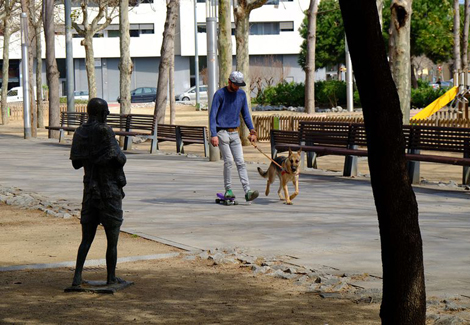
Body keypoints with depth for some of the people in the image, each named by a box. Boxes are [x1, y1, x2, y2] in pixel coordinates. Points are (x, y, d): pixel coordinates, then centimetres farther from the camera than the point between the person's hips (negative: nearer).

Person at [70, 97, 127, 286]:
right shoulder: (104, 131, -15)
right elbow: (117, 159, -21)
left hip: (90, 190, 6)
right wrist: (121, 156, 2)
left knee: (87, 238, 9)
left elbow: (76, 163, 9)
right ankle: (111, 278, 14)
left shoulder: (80, 133, 4)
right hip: (109, 191, -6)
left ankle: (77, 277, -1)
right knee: (112, 239, 7)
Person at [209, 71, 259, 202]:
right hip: (222, 133, -4)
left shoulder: (241, 94, 9)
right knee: (228, 161, -8)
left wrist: (252, 131, 7)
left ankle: (247, 191, -12)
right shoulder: (220, 94, -8)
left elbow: (245, 114, 17)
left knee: (240, 162, -4)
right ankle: (228, 190, 1)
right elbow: (212, 115, -10)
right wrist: (214, 135, -18)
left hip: (235, 133, 4)